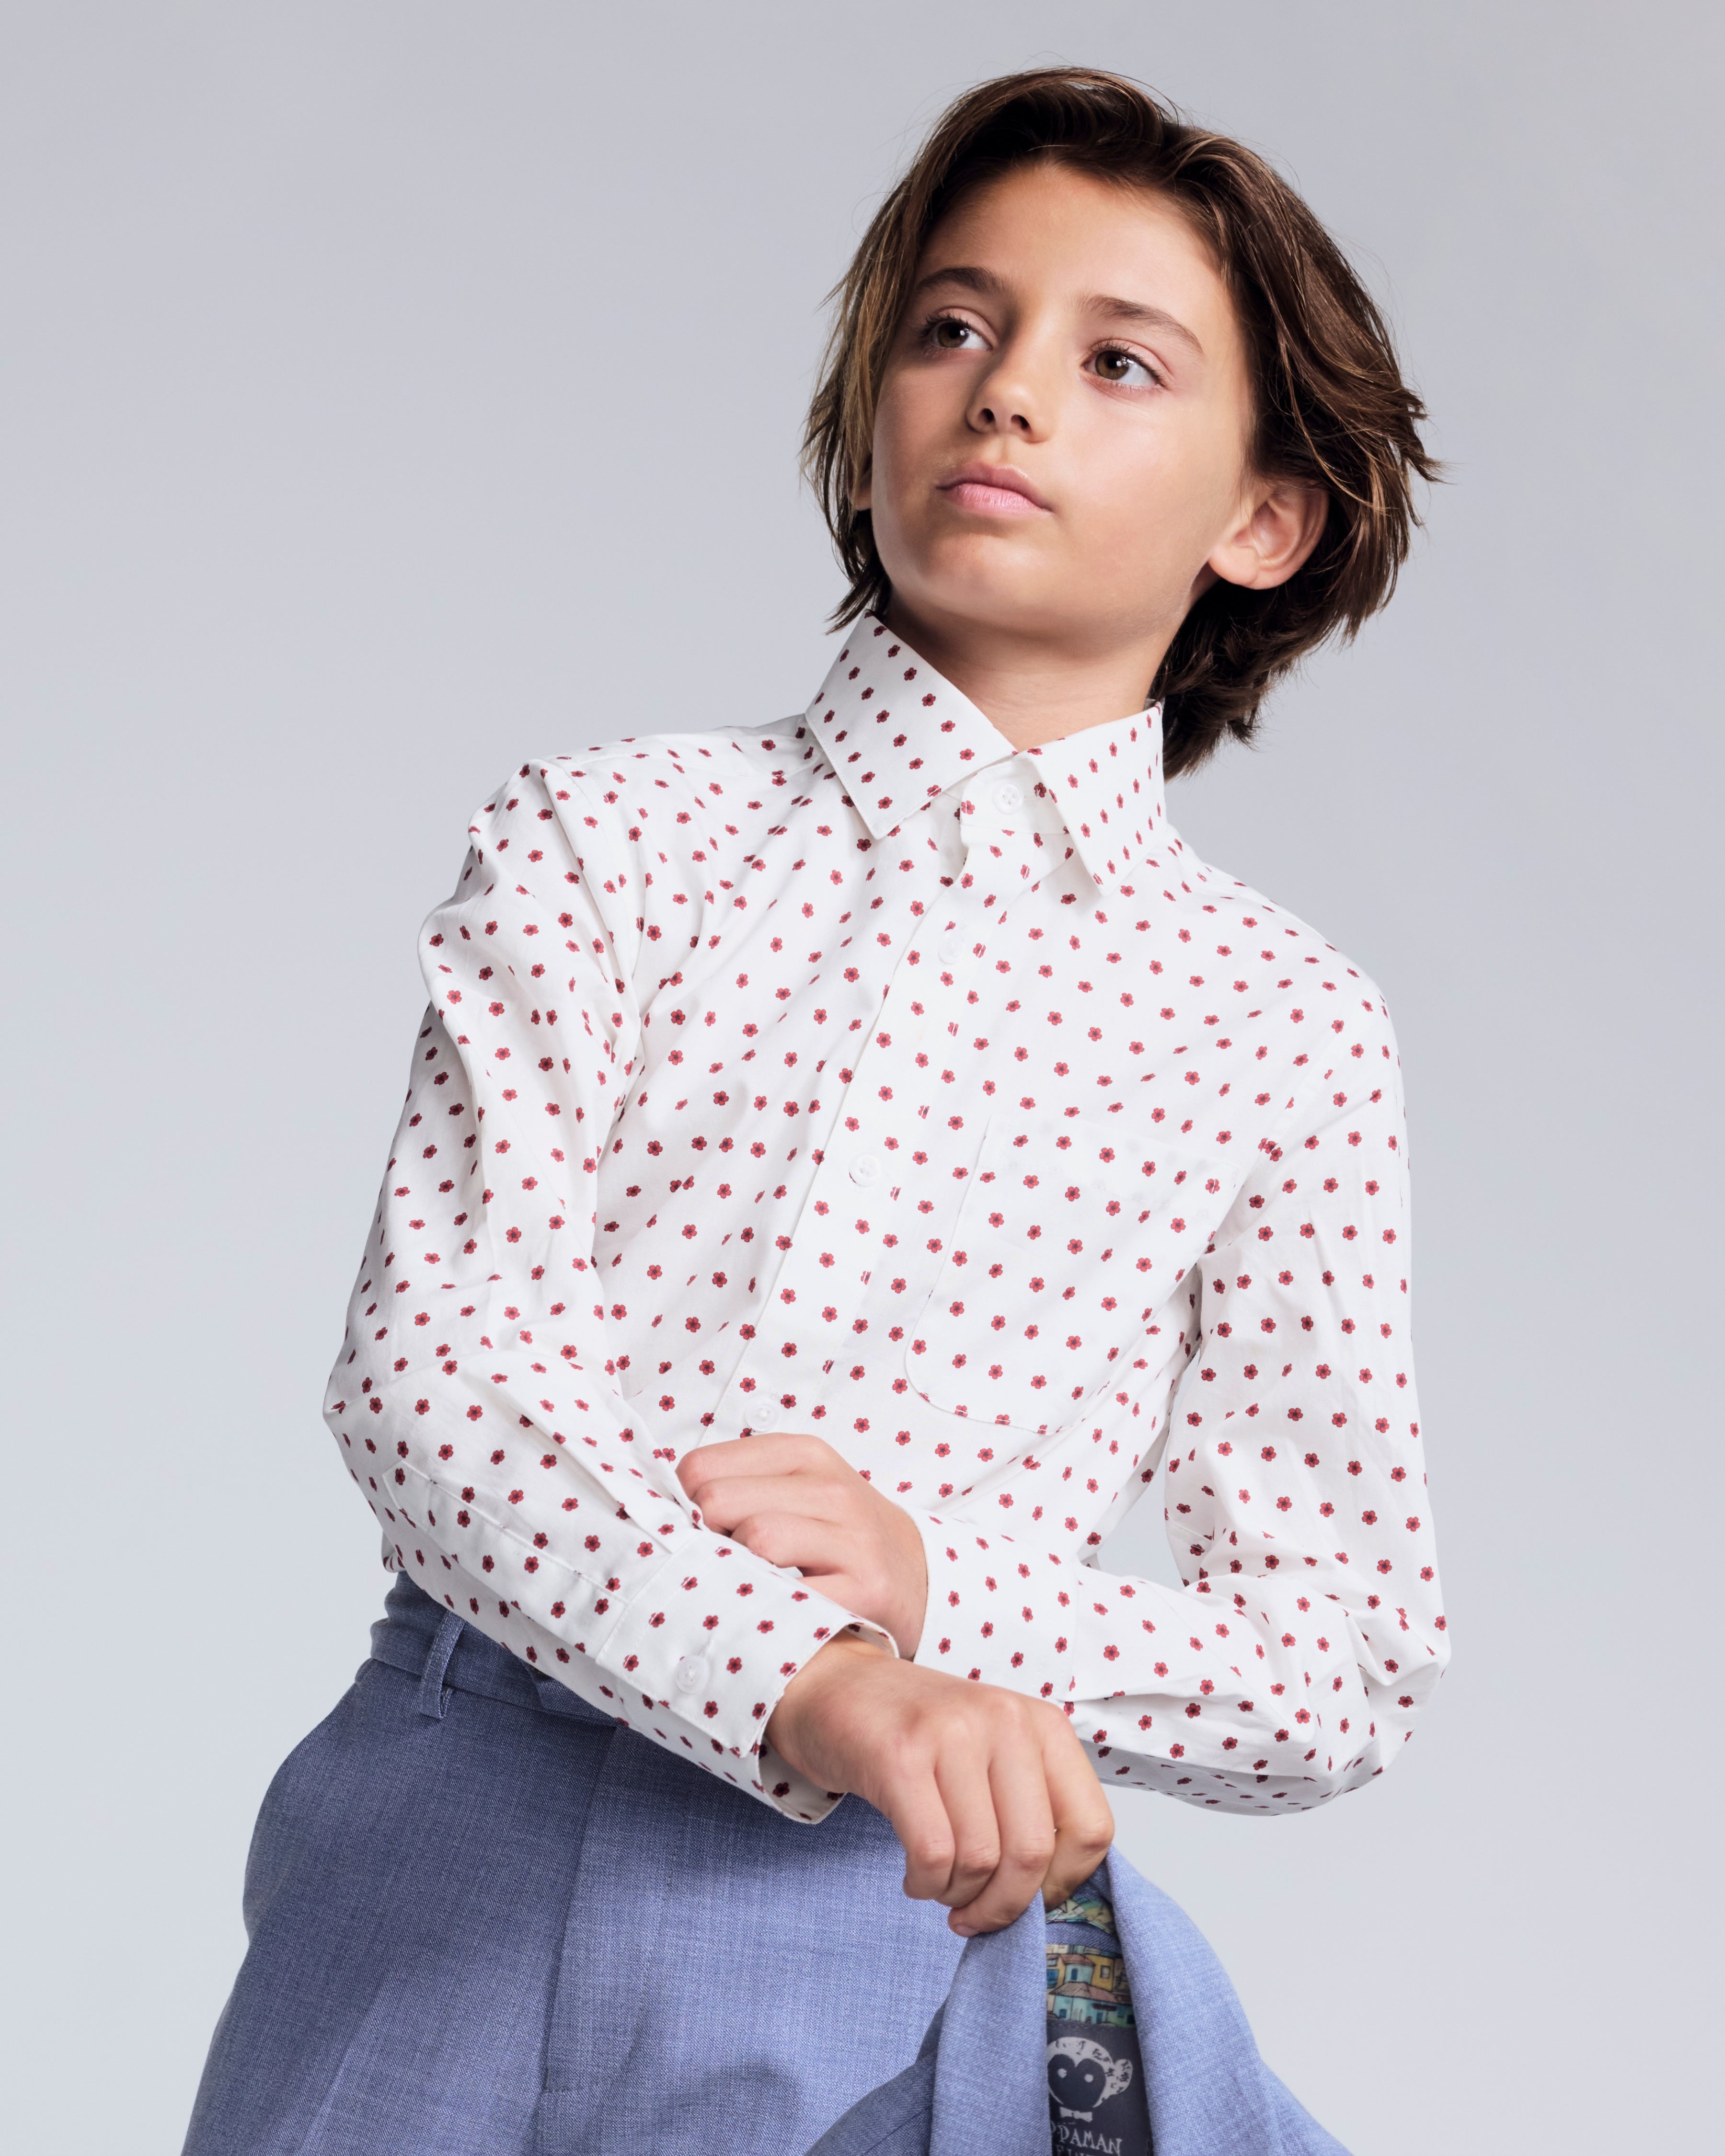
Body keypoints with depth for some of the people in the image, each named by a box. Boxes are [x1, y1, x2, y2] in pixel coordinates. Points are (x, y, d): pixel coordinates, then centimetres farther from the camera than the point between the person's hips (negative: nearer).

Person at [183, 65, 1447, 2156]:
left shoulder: (1278, 1024, 3)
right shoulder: (615, 831, 2)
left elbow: (1349, 1667, 4)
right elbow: (432, 1353, -9)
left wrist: (943, 1590, -15)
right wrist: (818, 1681, -25)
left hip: (887, 1920, 0)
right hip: (450, 1855, 0)